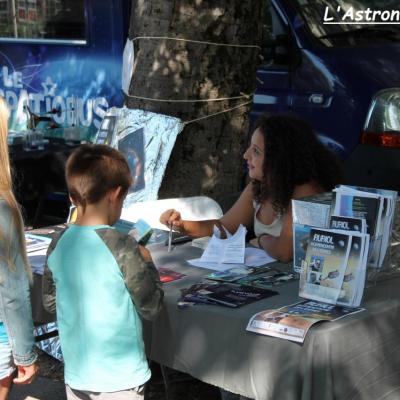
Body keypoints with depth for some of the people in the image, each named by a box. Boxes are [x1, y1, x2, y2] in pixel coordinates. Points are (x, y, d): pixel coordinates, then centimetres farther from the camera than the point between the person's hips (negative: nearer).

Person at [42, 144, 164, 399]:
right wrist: (146, 263, 1)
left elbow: (50, 303, 10)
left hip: (76, 375, 5)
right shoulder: (121, 247, -20)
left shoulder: (58, 244, -3)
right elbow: (151, 308, -11)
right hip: (120, 378, -5)